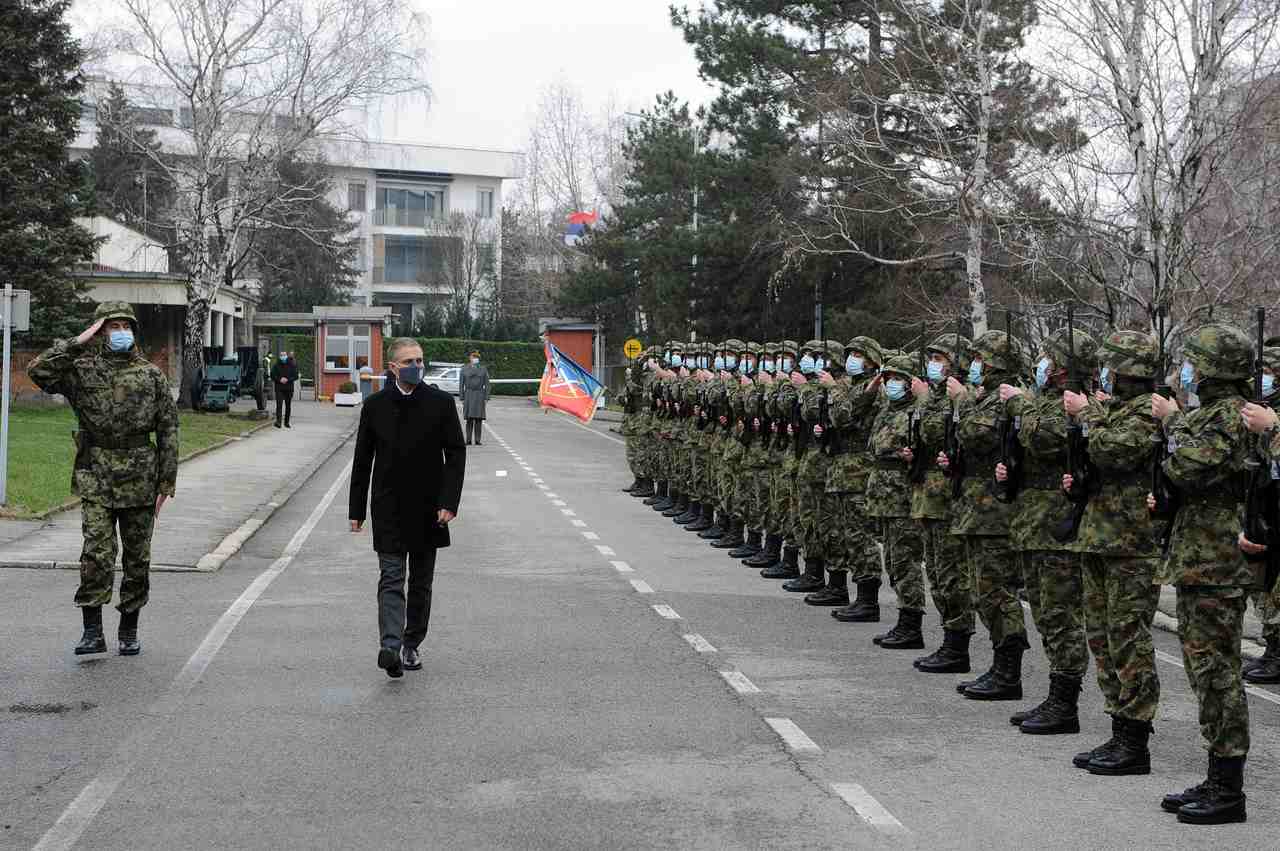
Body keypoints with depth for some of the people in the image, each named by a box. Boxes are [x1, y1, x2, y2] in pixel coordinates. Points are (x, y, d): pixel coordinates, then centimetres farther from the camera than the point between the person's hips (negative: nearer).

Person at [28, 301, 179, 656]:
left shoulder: (152, 375, 6)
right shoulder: (82, 370, 4)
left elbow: (168, 430, 5)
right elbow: (38, 371, -13)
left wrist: (166, 482, 0)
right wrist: (78, 343, -11)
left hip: (140, 478, 1)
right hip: (96, 477, -1)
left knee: (138, 558, 7)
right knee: (96, 553, -11)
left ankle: (129, 631, 19)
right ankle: (92, 632, -5)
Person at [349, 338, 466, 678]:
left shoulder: (441, 403, -1)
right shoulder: (375, 405, 1)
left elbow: (456, 455, -2)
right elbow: (362, 461, 6)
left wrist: (449, 503, -13)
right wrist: (357, 511, 5)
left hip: (428, 509, 1)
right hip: (389, 510, -1)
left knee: (421, 583, 10)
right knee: (391, 579, -11)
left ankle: (411, 646, 22)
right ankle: (391, 647, -22)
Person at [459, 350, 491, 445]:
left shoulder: (483, 370, 7)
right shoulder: (464, 370, 5)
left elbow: (486, 385, 6)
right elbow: (461, 385, 5)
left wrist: (486, 398, -2)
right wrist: (462, 398, -1)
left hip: (479, 395, 1)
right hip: (468, 395, -1)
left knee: (479, 418, -2)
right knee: (469, 418, -3)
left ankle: (477, 440, 2)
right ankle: (468, 440, 0)